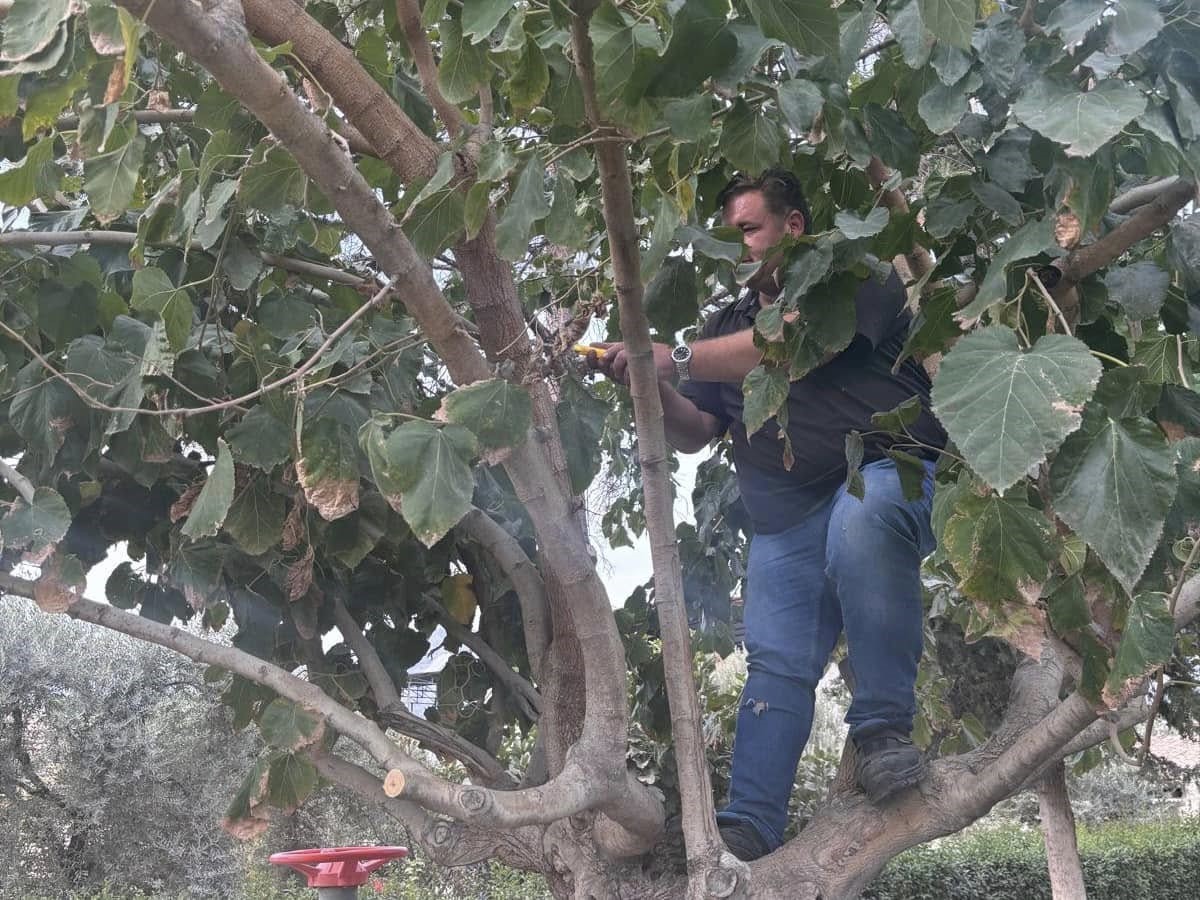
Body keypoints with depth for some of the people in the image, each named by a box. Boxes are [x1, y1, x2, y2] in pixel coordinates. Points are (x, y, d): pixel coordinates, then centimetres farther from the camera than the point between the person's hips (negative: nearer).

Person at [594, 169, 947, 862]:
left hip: (890, 473, -5)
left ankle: (885, 727, -28)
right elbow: (695, 433, 18)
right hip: (786, 520, 5)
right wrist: (651, 387, -3)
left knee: (859, 521, -38)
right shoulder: (728, 324, 25)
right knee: (776, 665, -10)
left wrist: (675, 360, -21)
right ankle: (750, 825, -17)